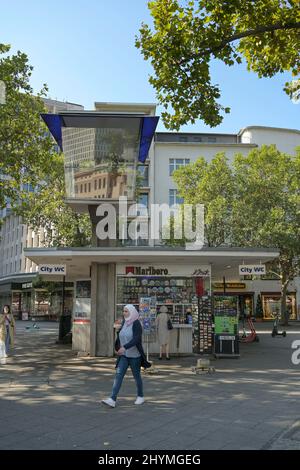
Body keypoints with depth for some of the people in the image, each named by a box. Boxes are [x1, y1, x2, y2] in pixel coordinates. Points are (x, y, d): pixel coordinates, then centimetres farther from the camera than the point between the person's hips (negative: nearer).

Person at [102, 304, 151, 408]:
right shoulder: (124, 323, 5)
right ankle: (112, 400, -10)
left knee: (136, 376, 10)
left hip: (134, 355, -6)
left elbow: (136, 339, -27)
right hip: (124, 355, 6)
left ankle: (140, 396, 30)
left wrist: (125, 347, -37)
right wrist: (118, 347, 17)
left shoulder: (136, 324, -15)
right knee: (118, 375, -5)